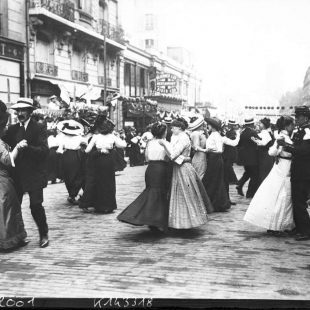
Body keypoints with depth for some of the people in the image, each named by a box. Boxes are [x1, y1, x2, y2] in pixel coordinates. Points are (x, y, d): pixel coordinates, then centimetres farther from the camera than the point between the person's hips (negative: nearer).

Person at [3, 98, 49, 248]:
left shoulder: (39, 128, -4)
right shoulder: (12, 129, 12)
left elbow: (44, 151, -14)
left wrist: (27, 147, -27)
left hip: (34, 175, -4)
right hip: (17, 174, 5)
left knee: (36, 205, -6)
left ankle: (44, 234, 14)